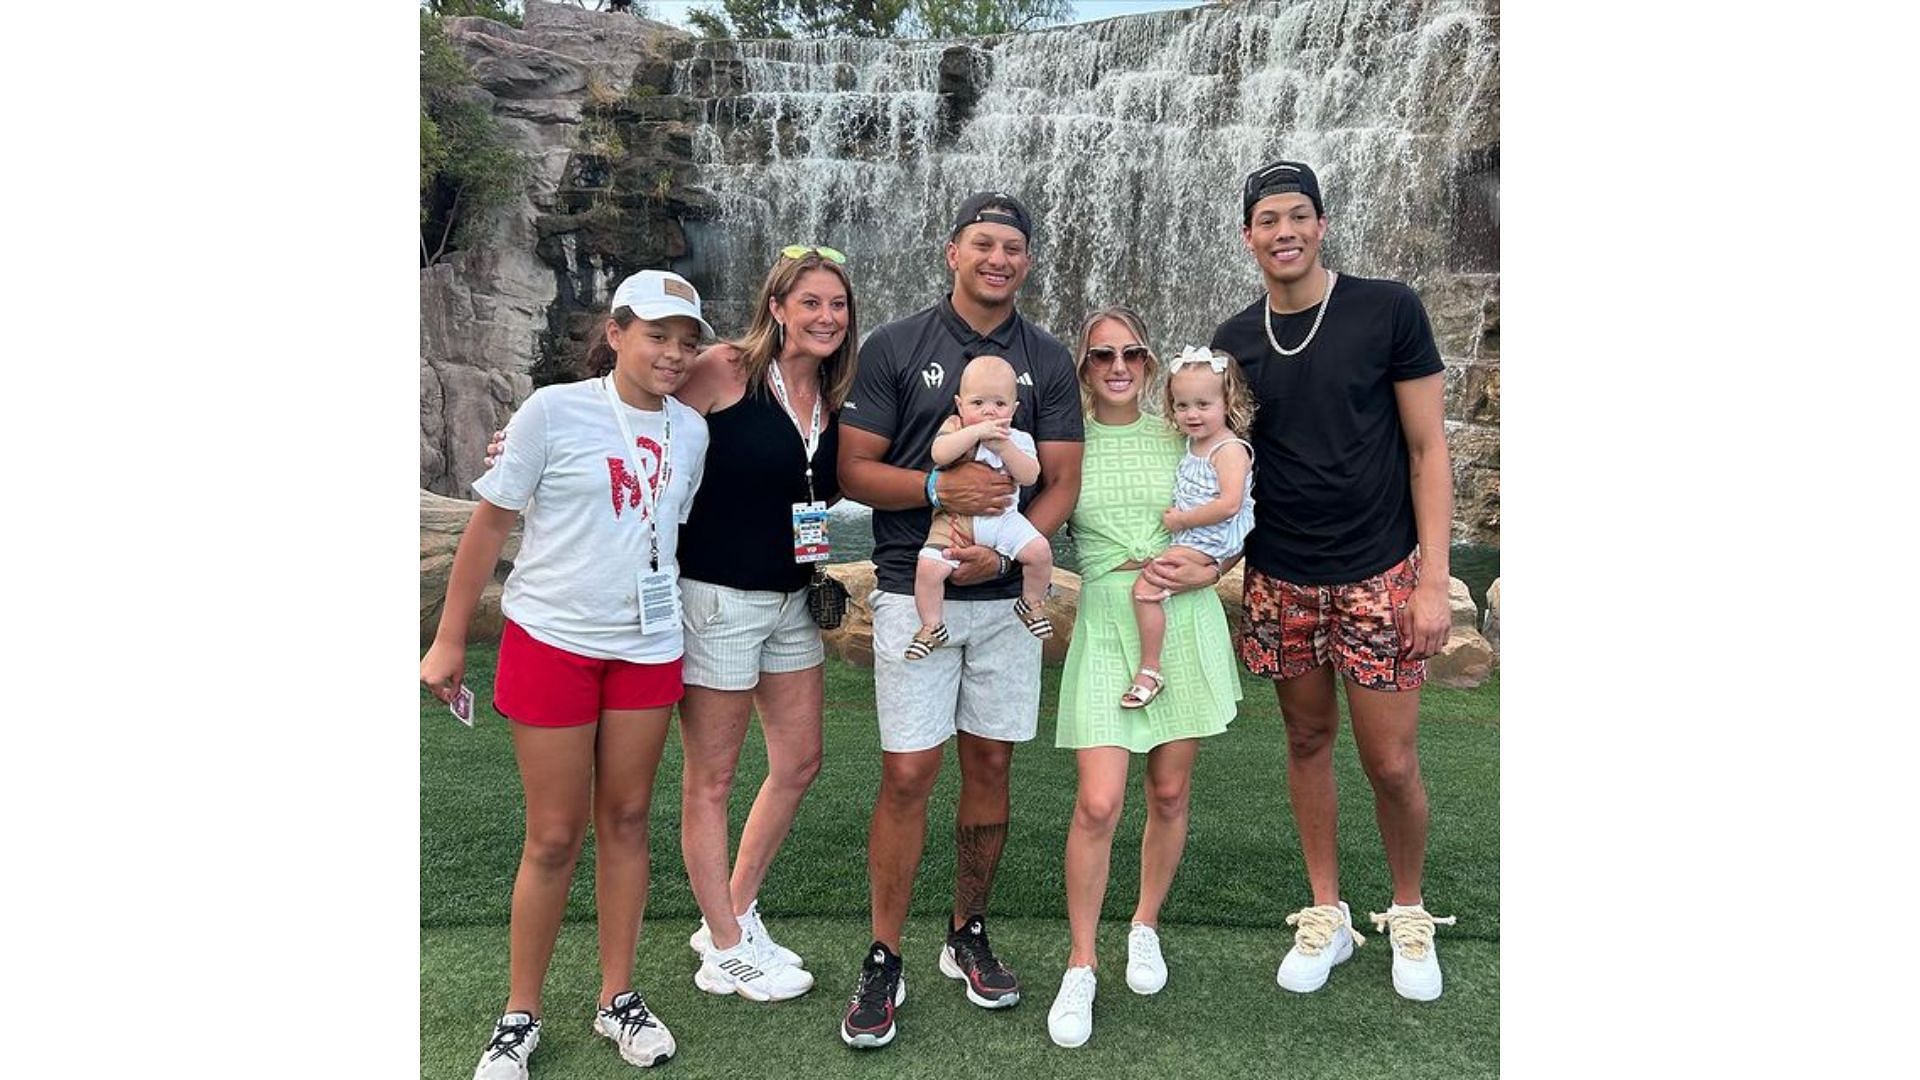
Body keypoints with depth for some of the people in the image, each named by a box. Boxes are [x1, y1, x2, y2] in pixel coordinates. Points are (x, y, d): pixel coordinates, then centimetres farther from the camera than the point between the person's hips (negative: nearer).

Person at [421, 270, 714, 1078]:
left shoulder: (690, 428, 4)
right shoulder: (554, 411, -10)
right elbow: (489, 526, -6)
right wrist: (449, 641, -5)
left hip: (649, 647, 4)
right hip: (551, 641, -4)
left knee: (626, 821, 11)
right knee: (556, 836, 2)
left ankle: (618, 999, 26)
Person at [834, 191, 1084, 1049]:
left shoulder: (1048, 360, 7)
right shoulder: (894, 347, 0)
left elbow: (1062, 482, 3)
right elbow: (853, 471, -3)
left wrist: (1005, 550, -14)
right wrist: (941, 487, -19)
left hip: (1007, 592, 3)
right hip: (914, 589, -2)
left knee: (990, 767, 10)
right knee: (907, 776, -3)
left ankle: (968, 937, 27)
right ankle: (883, 964, 10)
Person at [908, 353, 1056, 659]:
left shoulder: (1017, 438, 5)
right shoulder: (955, 427, 0)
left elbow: (1030, 476, -8)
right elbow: (939, 453, -20)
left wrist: (1004, 447, -19)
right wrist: (976, 431, -26)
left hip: (1003, 517, 2)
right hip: (955, 519, -1)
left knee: (1040, 551, -18)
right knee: (928, 567, -19)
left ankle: (1031, 605, 10)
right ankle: (931, 627, 4)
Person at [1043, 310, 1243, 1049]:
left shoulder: (1180, 437, 4)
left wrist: (1207, 571, -9)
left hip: (1186, 625, 2)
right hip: (1105, 626, -2)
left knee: (1170, 793, 10)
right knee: (1098, 803, -9)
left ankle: (1146, 927, 33)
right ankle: (1080, 966, 8)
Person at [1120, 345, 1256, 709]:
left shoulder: (1230, 448, -17)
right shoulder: (1194, 443, 11)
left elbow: (1229, 504, -27)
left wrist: (1181, 520, -20)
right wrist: (1176, 518, 10)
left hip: (1209, 541, -10)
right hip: (1188, 538, 10)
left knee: (1145, 587, -18)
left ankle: (1149, 670, -10)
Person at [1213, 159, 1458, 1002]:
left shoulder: (1387, 310, -6)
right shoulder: (1236, 340, 4)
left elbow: (1427, 449, -6)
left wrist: (1434, 580, -11)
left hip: (1379, 574, -3)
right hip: (1280, 581, 3)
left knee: (1390, 763, 0)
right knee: (1307, 740, 12)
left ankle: (1409, 915, 27)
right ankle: (1326, 915, 28)